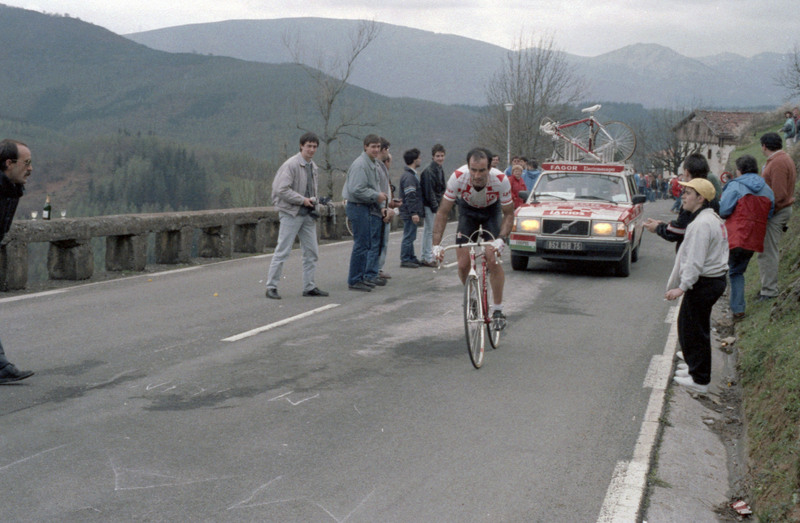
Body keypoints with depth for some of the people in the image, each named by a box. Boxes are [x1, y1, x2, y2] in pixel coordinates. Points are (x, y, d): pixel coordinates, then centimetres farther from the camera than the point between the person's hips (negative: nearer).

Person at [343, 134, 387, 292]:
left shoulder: (375, 164, 16)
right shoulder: (360, 165, -15)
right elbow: (357, 190, -22)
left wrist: (381, 206, 12)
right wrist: (377, 196, -17)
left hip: (372, 208, 10)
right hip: (359, 208, -10)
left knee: (374, 244, 13)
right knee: (362, 245, -7)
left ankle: (370, 275, 22)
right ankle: (354, 280, 0)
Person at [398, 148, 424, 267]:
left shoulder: (412, 175, 17)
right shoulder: (408, 176, -17)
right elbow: (410, 197, -22)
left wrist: (419, 212, 22)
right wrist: (414, 213, -24)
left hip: (410, 213, 10)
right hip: (409, 213, -10)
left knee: (410, 236, 14)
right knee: (409, 236, -5)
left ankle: (411, 258, 21)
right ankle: (405, 260, -1)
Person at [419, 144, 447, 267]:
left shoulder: (440, 170, 14)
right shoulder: (429, 171, -16)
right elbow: (429, 191, -19)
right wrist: (435, 207, -18)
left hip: (436, 204, 9)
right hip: (430, 205, -9)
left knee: (428, 230, 14)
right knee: (430, 230, -6)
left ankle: (425, 257, 20)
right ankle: (428, 258, -1)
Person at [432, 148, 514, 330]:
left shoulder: (501, 180, -33)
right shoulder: (458, 178, -34)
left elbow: (509, 213, -20)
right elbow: (443, 212, -26)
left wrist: (501, 239, -36)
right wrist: (436, 245, -34)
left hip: (491, 211, -1)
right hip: (467, 210, 1)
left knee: (493, 261, -16)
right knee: (463, 265, -8)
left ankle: (497, 310, -1)